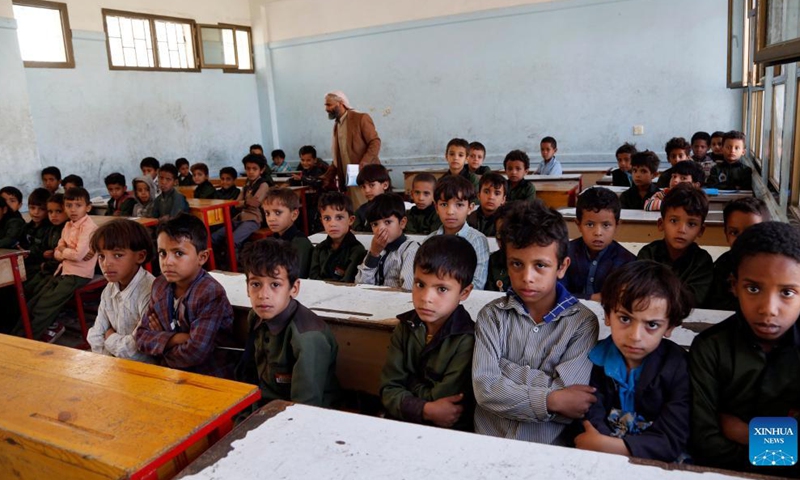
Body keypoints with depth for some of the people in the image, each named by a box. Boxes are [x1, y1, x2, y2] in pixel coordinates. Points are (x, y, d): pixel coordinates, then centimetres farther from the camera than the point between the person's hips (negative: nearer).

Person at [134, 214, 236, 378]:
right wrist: (174, 339, -18)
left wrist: (160, 339, -7)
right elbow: (141, 335, 1)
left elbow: (196, 352, -26)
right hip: (173, 375, 7)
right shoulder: (160, 286, 1)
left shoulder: (211, 294, -23)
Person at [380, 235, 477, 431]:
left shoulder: (466, 339, -15)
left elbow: (441, 397, -18)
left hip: (451, 434, -3)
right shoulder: (406, 327, 0)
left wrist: (408, 381, -3)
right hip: (401, 424, 3)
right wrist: (425, 411, -19)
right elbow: (389, 390, -3)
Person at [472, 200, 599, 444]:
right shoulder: (492, 315, 2)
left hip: (549, 449, 0)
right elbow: (484, 388, -9)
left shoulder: (582, 321, 0)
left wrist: (504, 367, -9)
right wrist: (552, 401, -14)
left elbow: (566, 395, -10)